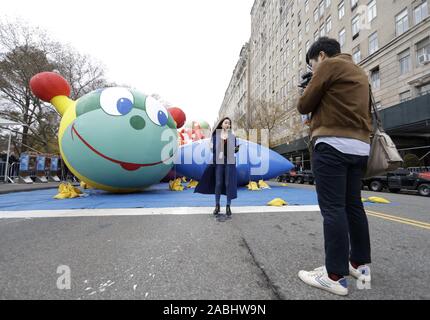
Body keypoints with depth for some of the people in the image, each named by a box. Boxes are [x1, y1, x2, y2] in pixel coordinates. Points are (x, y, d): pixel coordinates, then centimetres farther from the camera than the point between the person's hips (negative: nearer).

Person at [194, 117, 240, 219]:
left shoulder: (233, 136, 6)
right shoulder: (216, 136, 5)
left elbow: (234, 150, 7)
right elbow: (213, 149, 5)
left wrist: (236, 149, -15)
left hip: (230, 162, 0)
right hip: (218, 162, 0)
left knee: (229, 184, 0)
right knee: (218, 184, 2)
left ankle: (228, 207, 11)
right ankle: (217, 206, 15)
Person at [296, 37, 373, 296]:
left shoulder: (329, 65, 2)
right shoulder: (360, 72, 28)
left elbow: (304, 105, -1)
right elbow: (365, 109, 27)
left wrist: (316, 103, 19)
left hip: (333, 145, -9)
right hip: (359, 146, 9)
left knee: (333, 208, -9)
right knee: (353, 205, 12)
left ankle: (335, 276, -3)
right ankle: (361, 264, 22)